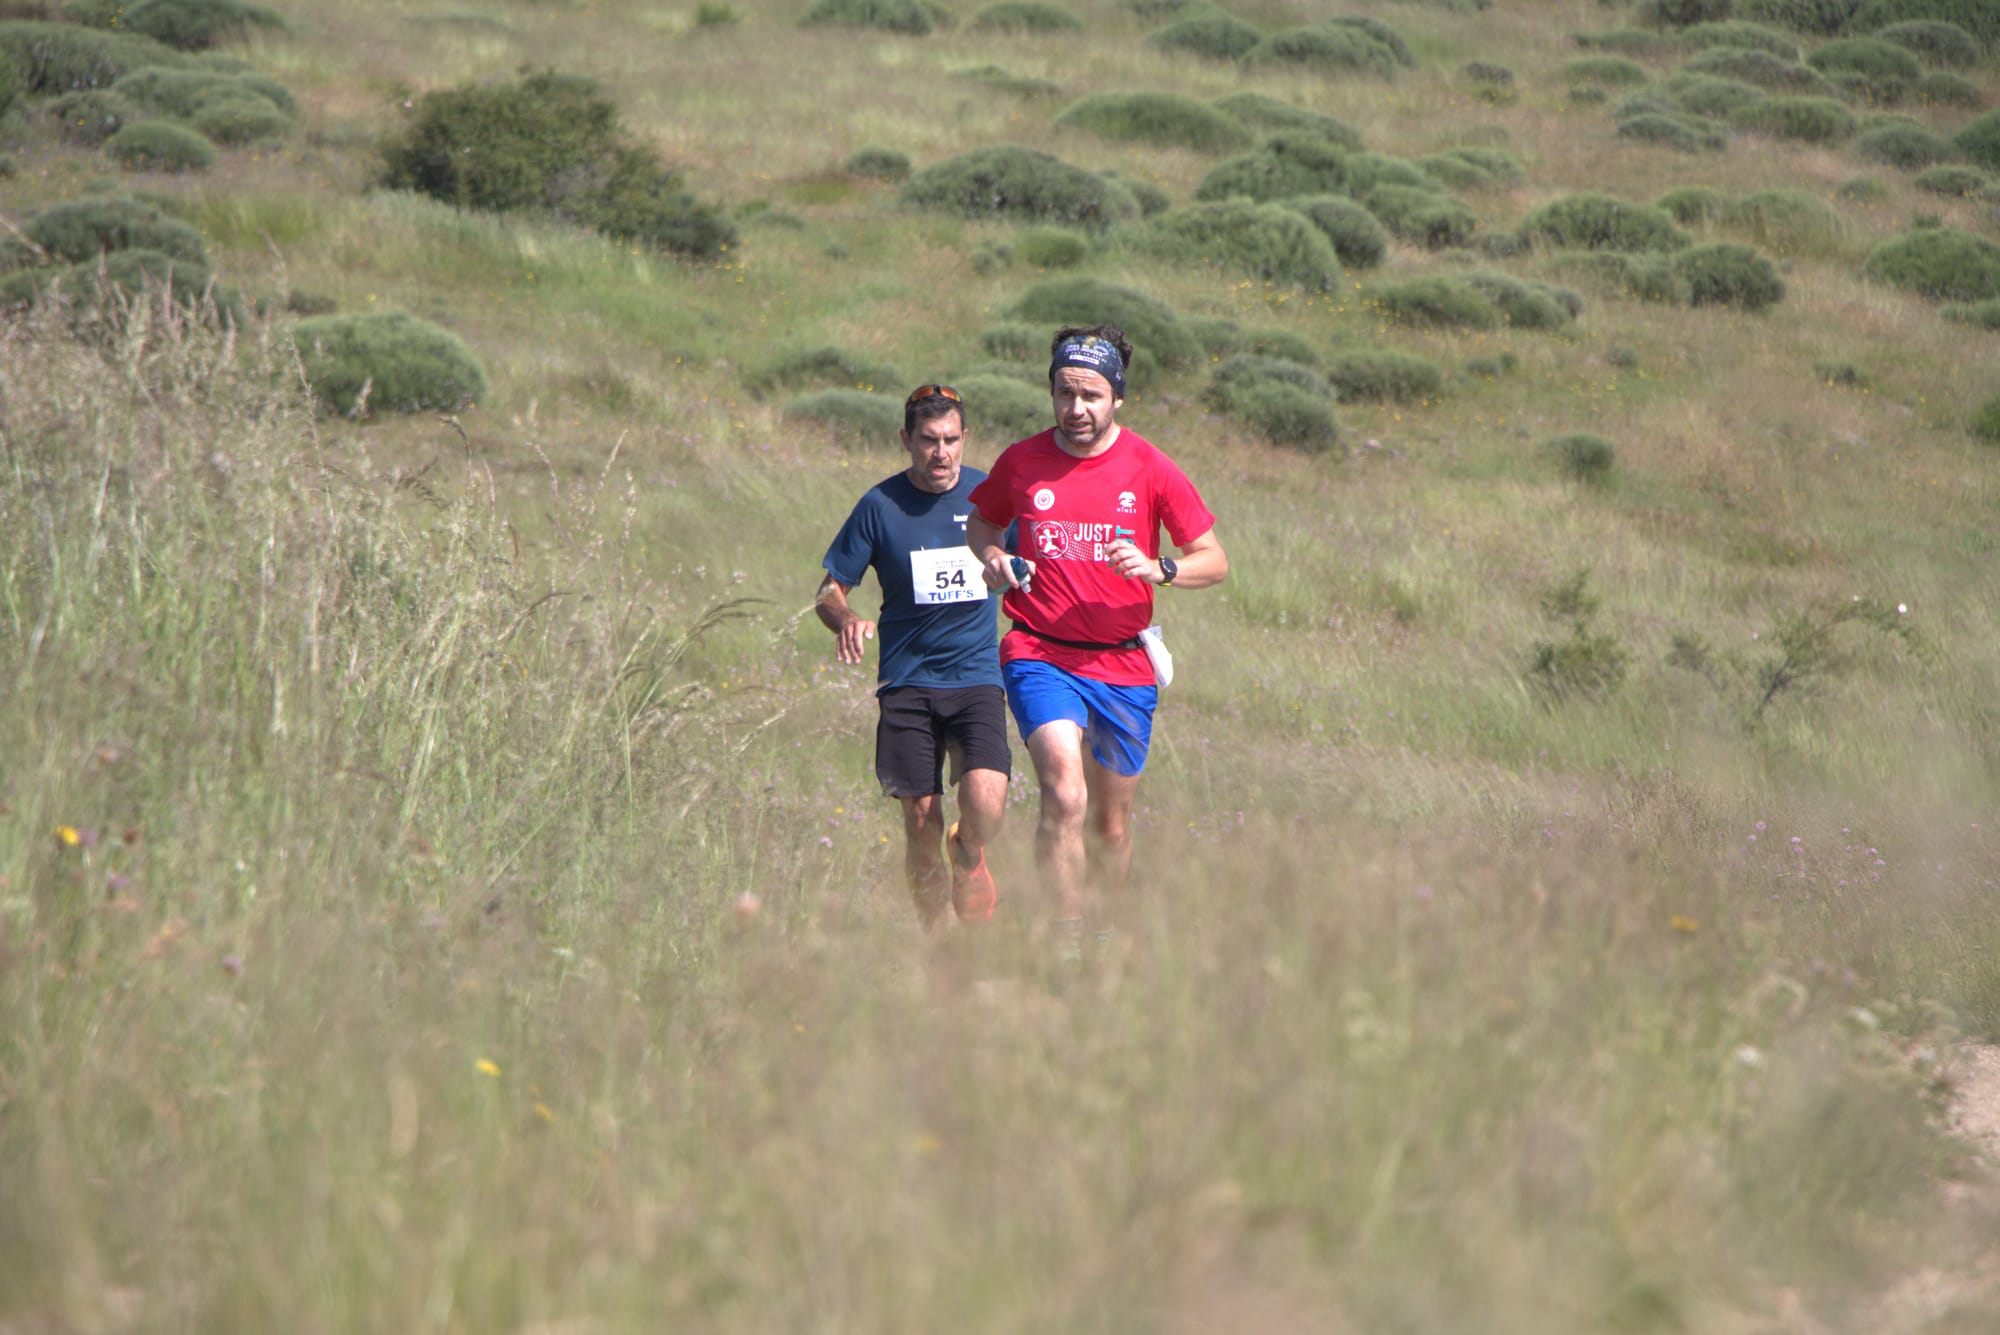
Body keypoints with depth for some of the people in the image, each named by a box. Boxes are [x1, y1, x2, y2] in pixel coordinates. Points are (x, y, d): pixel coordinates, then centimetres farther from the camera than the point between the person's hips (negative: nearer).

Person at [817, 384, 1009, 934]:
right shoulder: (880, 505, -2)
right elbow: (829, 590, 2)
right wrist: (847, 621, -18)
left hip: (977, 677, 0)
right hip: (907, 680, 0)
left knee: (985, 805, -21)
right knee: (921, 825, -2)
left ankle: (968, 855, 14)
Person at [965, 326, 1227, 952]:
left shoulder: (1150, 469, -1)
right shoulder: (1021, 461, 1)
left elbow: (1214, 561, 3)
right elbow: (981, 521, 21)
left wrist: (1158, 569, -17)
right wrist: (991, 558, -1)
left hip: (1123, 665, 1)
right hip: (1040, 656, -1)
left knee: (1112, 825, 11)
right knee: (1065, 794, -25)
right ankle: (1066, 944, -23)